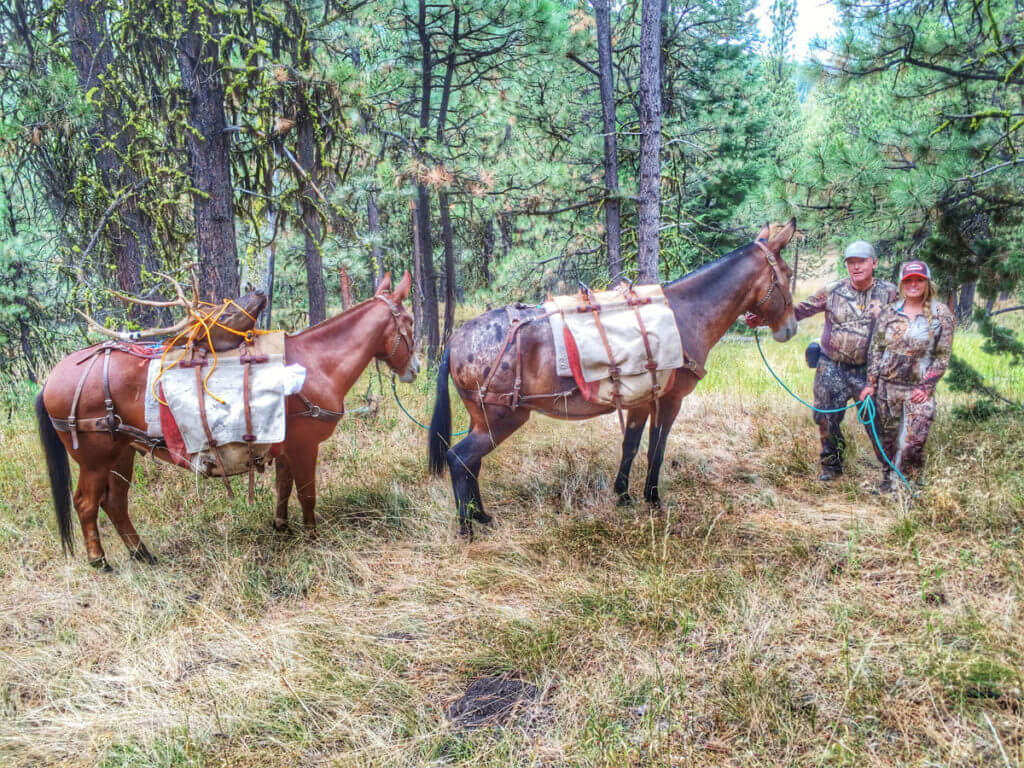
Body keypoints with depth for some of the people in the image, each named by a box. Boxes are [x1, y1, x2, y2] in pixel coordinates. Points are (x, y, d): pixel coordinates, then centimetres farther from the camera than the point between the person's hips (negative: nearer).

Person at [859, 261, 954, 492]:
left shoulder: (941, 314, -2)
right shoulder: (889, 312, 4)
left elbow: (942, 356, -1)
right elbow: (875, 349, 7)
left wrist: (926, 387, -8)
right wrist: (871, 383, 2)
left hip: (919, 389, -2)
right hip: (887, 385, 3)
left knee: (914, 442, -9)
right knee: (887, 438, 12)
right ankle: (887, 480, 30)